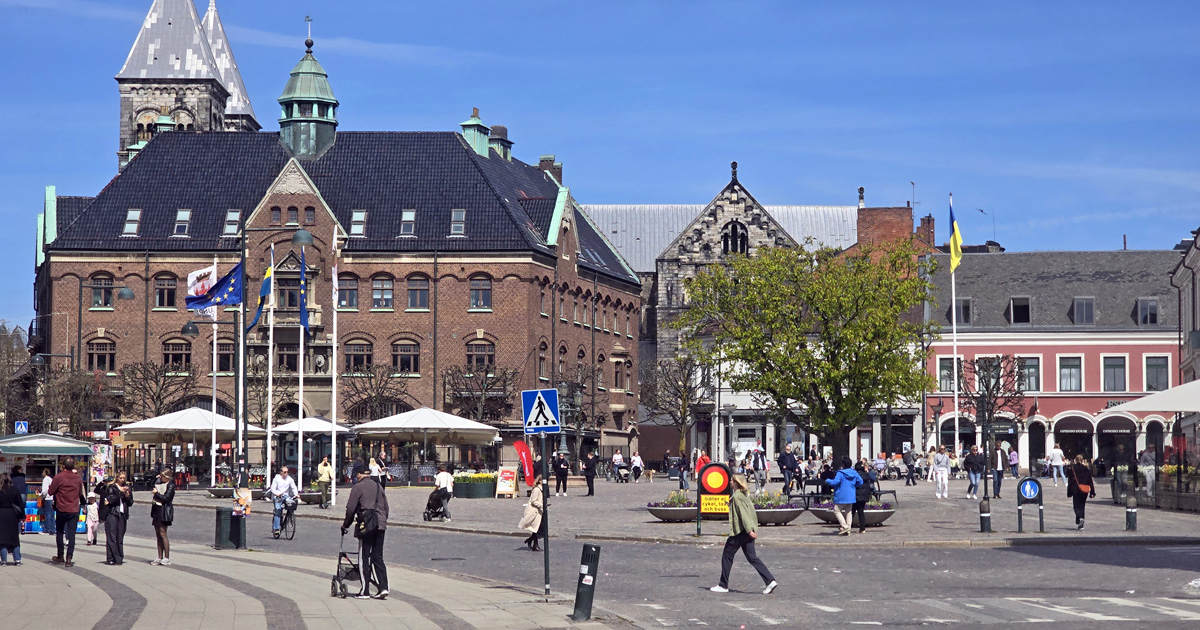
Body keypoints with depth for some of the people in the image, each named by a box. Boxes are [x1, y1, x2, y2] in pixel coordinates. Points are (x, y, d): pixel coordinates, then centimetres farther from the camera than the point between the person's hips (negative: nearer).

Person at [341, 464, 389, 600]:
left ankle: (365, 591, 2)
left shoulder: (358, 487, -3)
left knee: (364, 558, 1)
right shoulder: (379, 486, 15)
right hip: (381, 526, 6)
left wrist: (345, 525, 9)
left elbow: (350, 509, -4)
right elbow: (386, 507, 18)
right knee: (377, 557, 10)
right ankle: (383, 588, 1)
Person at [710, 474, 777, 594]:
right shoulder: (745, 495, 13)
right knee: (752, 557, 7)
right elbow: (752, 512, 16)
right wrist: (753, 529, 19)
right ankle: (770, 581, -4)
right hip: (747, 531, 9)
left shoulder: (737, 496, -14)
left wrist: (749, 530, -23)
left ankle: (723, 585, 11)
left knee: (727, 556, 4)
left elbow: (743, 514, -20)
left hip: (739, 532, -9)